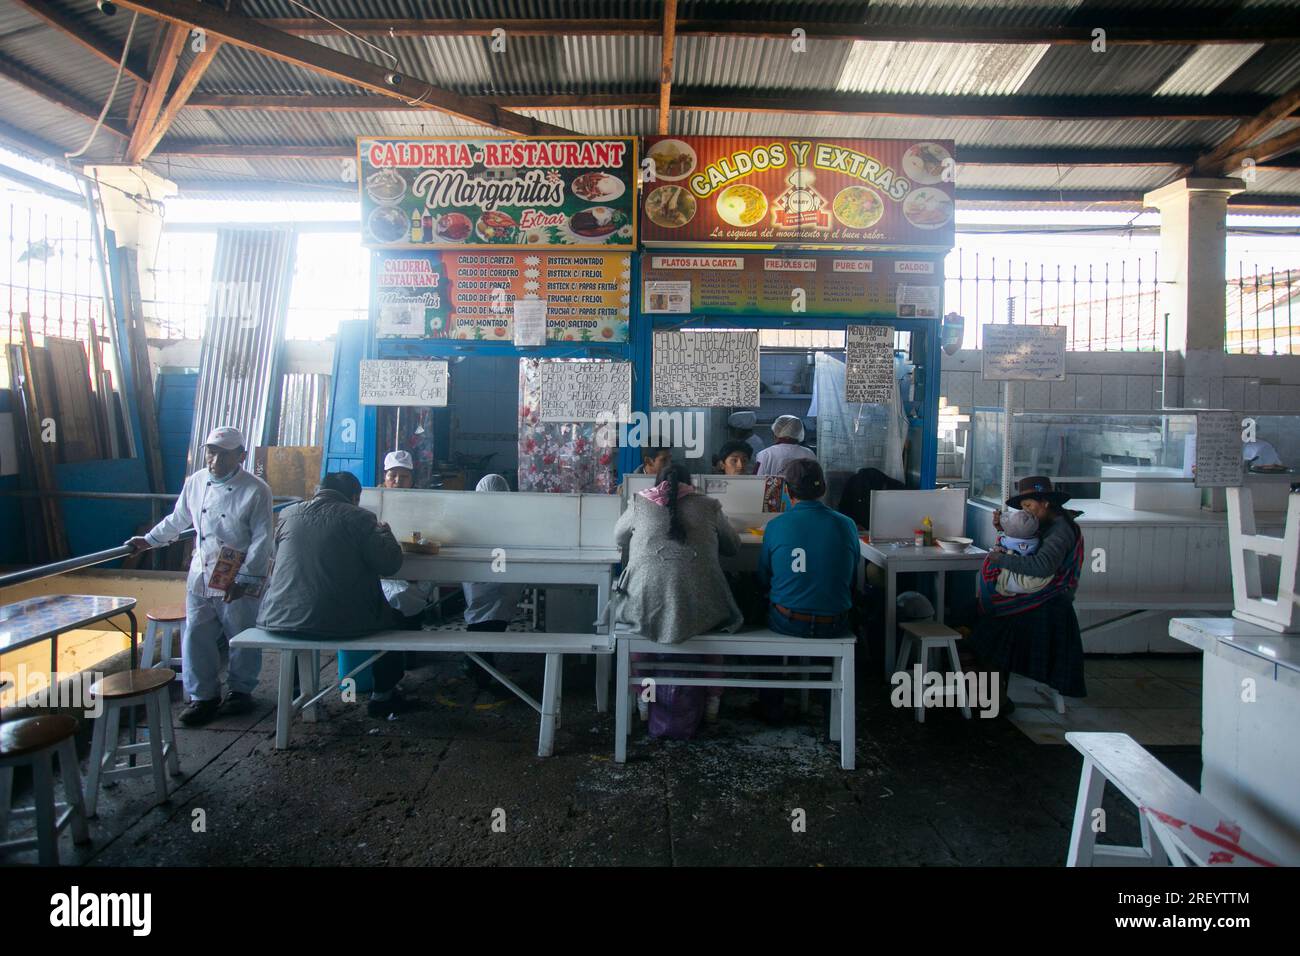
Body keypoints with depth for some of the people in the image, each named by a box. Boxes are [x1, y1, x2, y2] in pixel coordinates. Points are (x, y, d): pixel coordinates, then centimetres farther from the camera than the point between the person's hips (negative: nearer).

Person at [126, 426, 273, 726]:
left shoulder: (256, 490, -12)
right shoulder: (195, 482, 3)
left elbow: (261, 540, -13)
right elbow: (177, 520, 22)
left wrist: (245, 579, -17)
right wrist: (150, 540, 25)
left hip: (240, 580, -5)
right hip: (201, 576, 5)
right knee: (196, 636, 6)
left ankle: (240, 691, 26)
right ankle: (204, 696, 21)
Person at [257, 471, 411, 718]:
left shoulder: (288, 514, 7)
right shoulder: (358, 517, -7)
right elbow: (389, 564, -8)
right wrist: (384, 532, 12)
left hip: (278, 620, 5)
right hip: (339, 623, -5)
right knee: (392, 618, 21)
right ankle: (382, 695, 27)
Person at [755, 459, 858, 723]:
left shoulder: (775, 526, -11)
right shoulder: (847, 525, -6)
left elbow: (763, 579, 2)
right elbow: (852, 575, 9)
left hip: (787, 622, -1)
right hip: (834, 625, 2)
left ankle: (771, 708, 37)